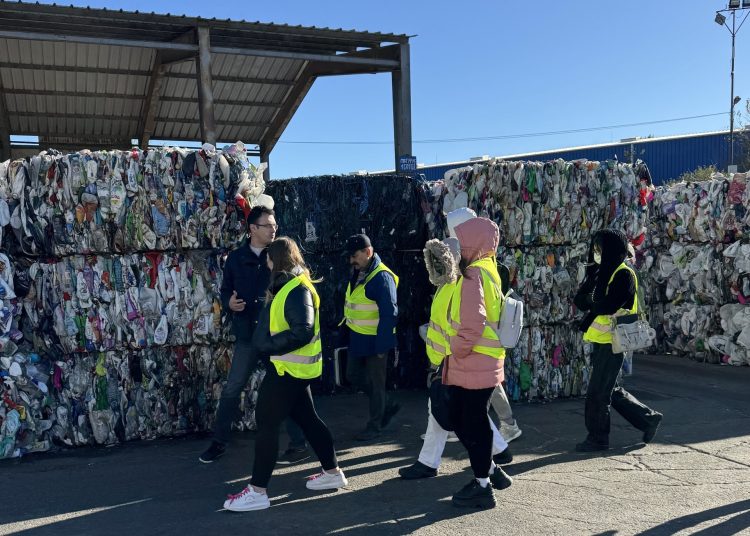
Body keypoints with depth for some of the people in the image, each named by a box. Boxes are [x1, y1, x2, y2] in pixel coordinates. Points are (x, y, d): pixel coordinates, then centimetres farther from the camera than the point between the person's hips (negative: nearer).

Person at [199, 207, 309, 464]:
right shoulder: (235, 258, 5)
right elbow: (225, 290, 11)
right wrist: (229, 302, -10)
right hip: (247, 334, 2)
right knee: (232, 388, 7)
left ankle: (298, 443, 18)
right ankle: (219, 442, 23)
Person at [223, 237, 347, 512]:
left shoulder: (297, 290, -21)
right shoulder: (289, 285, 11)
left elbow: (302, 333, -28)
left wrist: (268, 346, -22)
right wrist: (267, 345, 2)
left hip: (289, 367, -10)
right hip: (291, 367, 10)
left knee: (267, 423, -5)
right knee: (306, 418, 17)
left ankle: (257, 492, 2)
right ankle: (332, 472, 28)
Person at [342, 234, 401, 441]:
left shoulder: (382, 277, -21)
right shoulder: (358, 273, 6)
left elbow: (389, 314, -22)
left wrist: (381, 346, -21)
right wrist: (347, 327, 15)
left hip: (374, 340, -9)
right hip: (357, 337, 9)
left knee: (376, 382, 5)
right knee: (354, 376, 17)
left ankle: (374, 426, 21)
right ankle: (388, 405, 33)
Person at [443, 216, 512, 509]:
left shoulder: (474, 274, -18)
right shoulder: (487, 271, 12)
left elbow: (472, 325, -27)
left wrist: (457, 352, -11)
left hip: (473, 366, -9)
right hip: (477, 365, 9)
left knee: (473, 424, 3)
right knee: (460, 419, 19)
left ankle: (482, 487, 16)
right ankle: (490, 470, 31)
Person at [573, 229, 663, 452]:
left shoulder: (624, 274, -12)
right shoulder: (601, 272, 13)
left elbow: (609, 306, -23)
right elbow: (579, 299, 6)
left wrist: (591, 304, -5)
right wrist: (596, 304, -13)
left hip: (613, 341, -9)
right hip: (601, 340, 9)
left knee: (598, 391, -2)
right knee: (609, 390, 16)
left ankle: (598, 438, 11)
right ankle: (648, 418, 29)